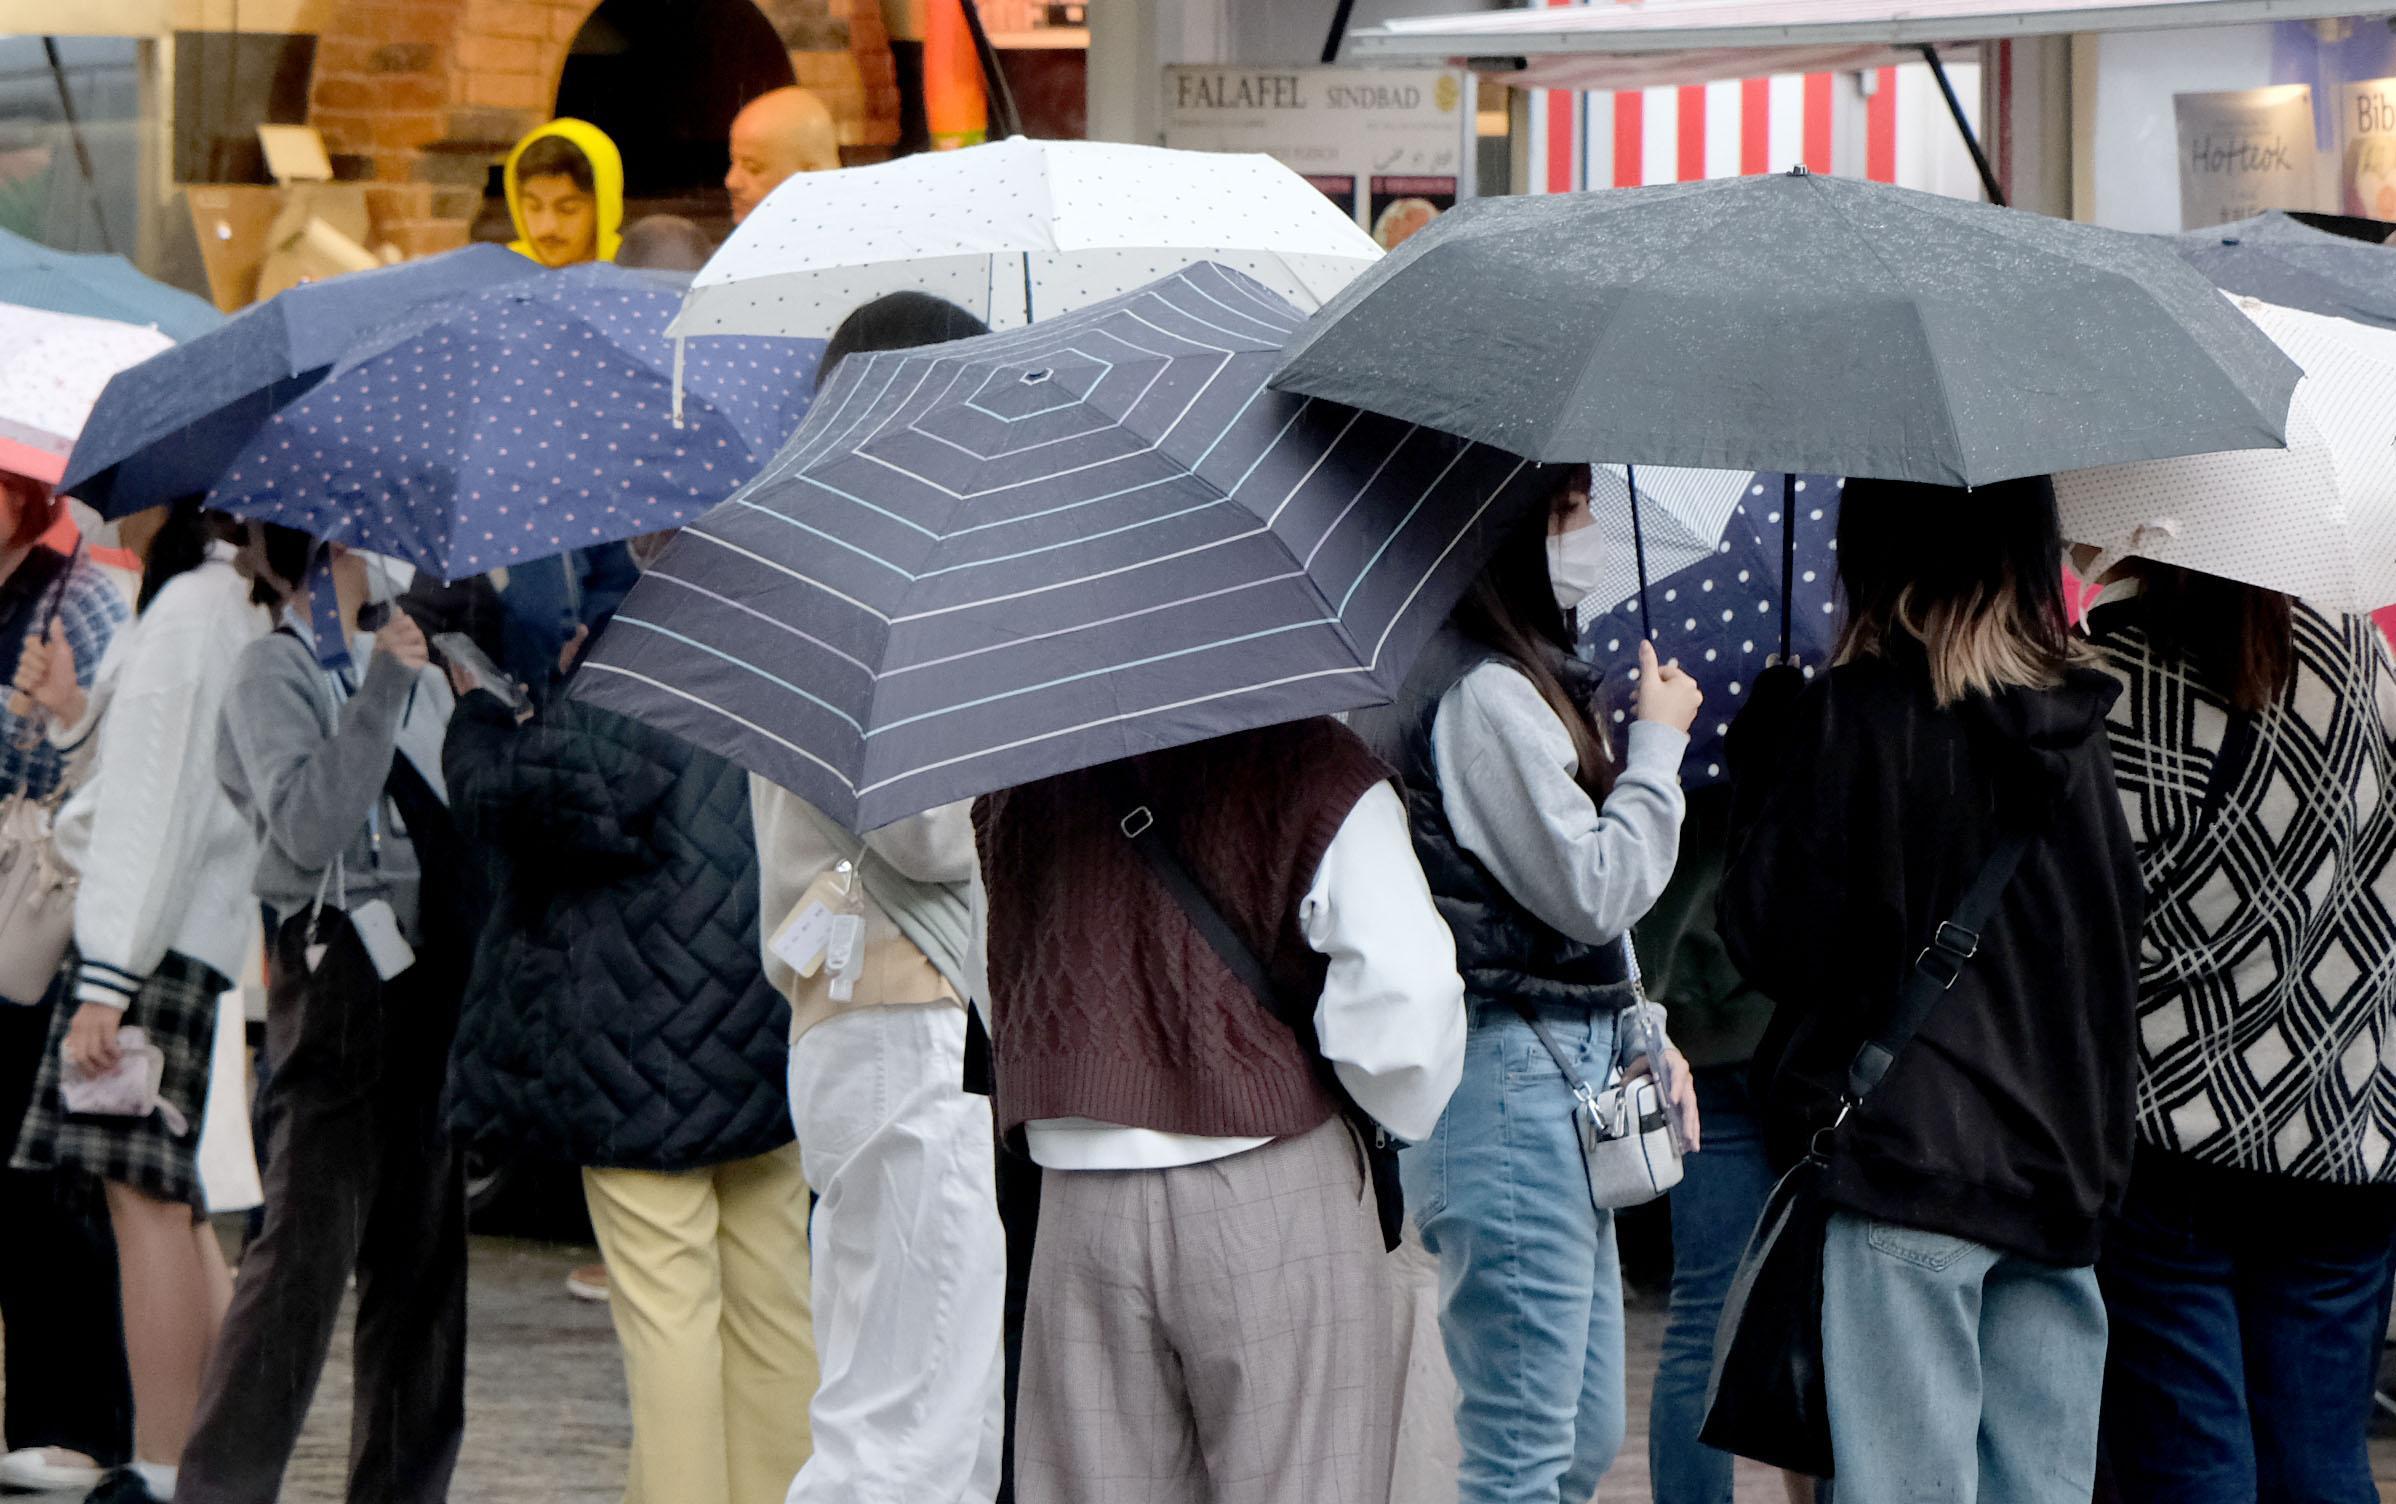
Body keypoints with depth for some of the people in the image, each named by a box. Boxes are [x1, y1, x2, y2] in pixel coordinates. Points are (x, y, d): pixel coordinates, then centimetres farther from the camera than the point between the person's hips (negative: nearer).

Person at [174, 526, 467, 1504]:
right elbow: (306, 827, -21)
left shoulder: (413, 667, 17)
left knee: (422, 1249, 9)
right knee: (307, 1248, -10)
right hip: (341, 972, -8)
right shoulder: (274, 669, -6)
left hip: (427, 973, 8)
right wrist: (383, 688, -23)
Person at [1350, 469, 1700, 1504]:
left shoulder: (1523, 680, 16)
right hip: (1510, 1076, -11)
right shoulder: (1480, 695, -16)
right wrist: (1658, 744, -4)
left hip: (1564, 1067, 11)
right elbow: (1591, 890, -16)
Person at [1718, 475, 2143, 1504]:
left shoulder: (1851, 715, -9)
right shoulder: (2082, 722, 8)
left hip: (1905, 1154, -6)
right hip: (2062, 1163, 6)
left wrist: (1760, 760, 5)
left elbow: (1774, 942, -6)